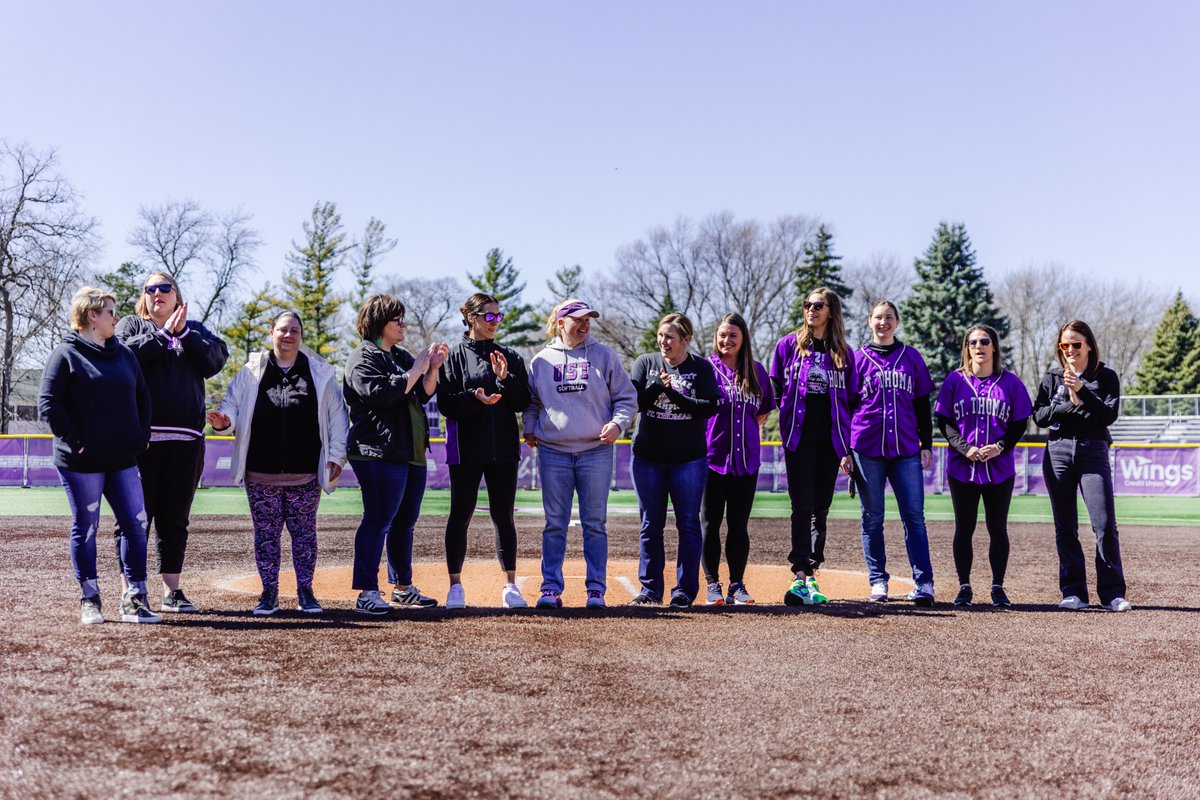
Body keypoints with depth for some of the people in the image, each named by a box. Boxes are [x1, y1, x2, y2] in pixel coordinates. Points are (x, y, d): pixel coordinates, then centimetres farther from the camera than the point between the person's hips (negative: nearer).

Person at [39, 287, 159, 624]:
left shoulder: (124, 354, 13)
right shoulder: (66, 354, -4)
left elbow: (142, 397, 21)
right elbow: (47, 403, -9)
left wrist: (142, 434, 10)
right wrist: (74, 440, -13)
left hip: (123, 459, 5)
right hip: (82, 462, -5)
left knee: (135, 524, 1)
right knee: (85, 529, 4)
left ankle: (134, 600, 8)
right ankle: (89, 600, 15)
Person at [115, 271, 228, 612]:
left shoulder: (195, 331, 19)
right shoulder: (131, 325, 12)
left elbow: (215, 361, 1)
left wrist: (182, 333, -5)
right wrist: (163, 334, -7)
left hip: (186, 439, 2)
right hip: (141, 436, -2)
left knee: (175, 517, 7)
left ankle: (171, 590, 13)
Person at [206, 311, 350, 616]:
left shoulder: (320, 373, 6)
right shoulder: (251, 372, 7)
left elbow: (337, 416, 6)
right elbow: (232, 404, 9)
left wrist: (337, 455, 1)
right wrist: (225, 420, -15)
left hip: (305, 475, -1)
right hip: (260, 473, 1)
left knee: (304, 533, 6)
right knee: (265, 533, 7)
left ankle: (305, 591, 17)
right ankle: (269, 591, 17)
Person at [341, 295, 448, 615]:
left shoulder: (402, 357, 21)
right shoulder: (363, 358, -6)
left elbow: (424, 395, 19)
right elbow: (383, 394, -20)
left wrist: (433, 369, 3)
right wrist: (417, 369, -15)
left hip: (413, 453, 9)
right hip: (379, 453, -9)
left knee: (405, 522, 13)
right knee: (377, 520, -10)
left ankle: (403, 588, 22)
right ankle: (367, 593, -7)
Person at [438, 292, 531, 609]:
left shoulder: (510, 356, 11)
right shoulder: (455, 355, 2)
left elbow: (522, 403, 4)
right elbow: (446, 403, -6)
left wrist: (505, 379, -11)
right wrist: (474, 397, -22)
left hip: (504, 449, 3)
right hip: (466, 449, -2)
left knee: (504, 517, 6)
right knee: (460, 515, 2)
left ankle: (510, 586, 14)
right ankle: (456, 586, 13)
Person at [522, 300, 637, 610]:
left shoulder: (604, 355, 6)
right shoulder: (541, 360, 10)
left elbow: (627, 397, 7)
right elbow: (531, 402, 20)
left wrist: (618, 423, -9)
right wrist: (529, 429, 5)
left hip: (596, 452, -1)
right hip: (553, 453, 1)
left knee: (595, 524, 3)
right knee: (555, 524, 4)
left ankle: (596, 588, 10)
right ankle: (551, 589, 10)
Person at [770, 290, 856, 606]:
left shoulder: (844, 353, 10)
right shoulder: (788, 345, 6)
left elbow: (851, 402, 9)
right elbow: (774, 391, 9)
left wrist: (848, 449, 3)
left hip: (830, 440, 3)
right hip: (799, 437, -2)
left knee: (821, 509, 7)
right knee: (802, 507, -10)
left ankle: (811, 577, 15)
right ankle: (800, 577, -14)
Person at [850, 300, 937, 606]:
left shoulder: (912, 357, 12)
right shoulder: (858, 358, 8)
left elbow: (922, 405, 12)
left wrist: (927, 445, 5)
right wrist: (844, 450, 0)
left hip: (906, 449, 1)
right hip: (867, 449, -1)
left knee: (914, 516, -4)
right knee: (872, 518, 4)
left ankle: (924, 583, -4)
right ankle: (878, 581, 12)